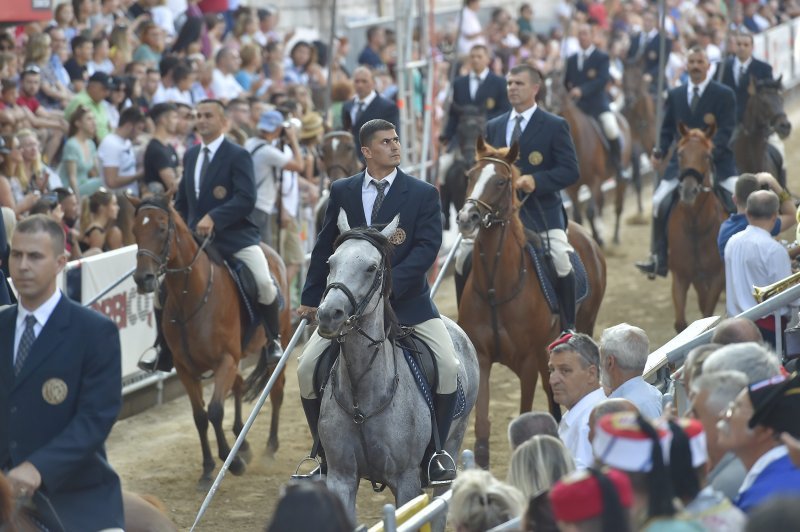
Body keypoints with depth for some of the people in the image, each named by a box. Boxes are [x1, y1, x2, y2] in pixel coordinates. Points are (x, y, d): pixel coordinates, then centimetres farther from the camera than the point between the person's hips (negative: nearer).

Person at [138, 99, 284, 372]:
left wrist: (213, 218, -28)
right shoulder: (191, 155, 13)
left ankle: (273, 341, 0)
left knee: (263, 282, -25)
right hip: (196, 238, 6)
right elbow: (182, 200, 22)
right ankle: (166, 355, 13)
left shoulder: (238, 155, -7)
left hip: (235, 237, -6)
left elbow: (246, 199, -19)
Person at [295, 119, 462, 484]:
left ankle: (435, 452, 1)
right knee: (307, 369, -9)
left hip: (407, 299, -1)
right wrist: (311, 300, 10)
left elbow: (427, 248, -13)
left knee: (449, 368, -18)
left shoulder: (423, 194, -3)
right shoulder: (342, 191, 4)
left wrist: (389, 283, -24)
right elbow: (325, 247, 10)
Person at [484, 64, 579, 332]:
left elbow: (570, 171, -7)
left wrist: (536, 180, -22)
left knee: (562, 264, -23)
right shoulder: (494, 127, 16)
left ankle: (568, 328, -8)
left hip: (541, 213, -5)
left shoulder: (555, 126, 0)